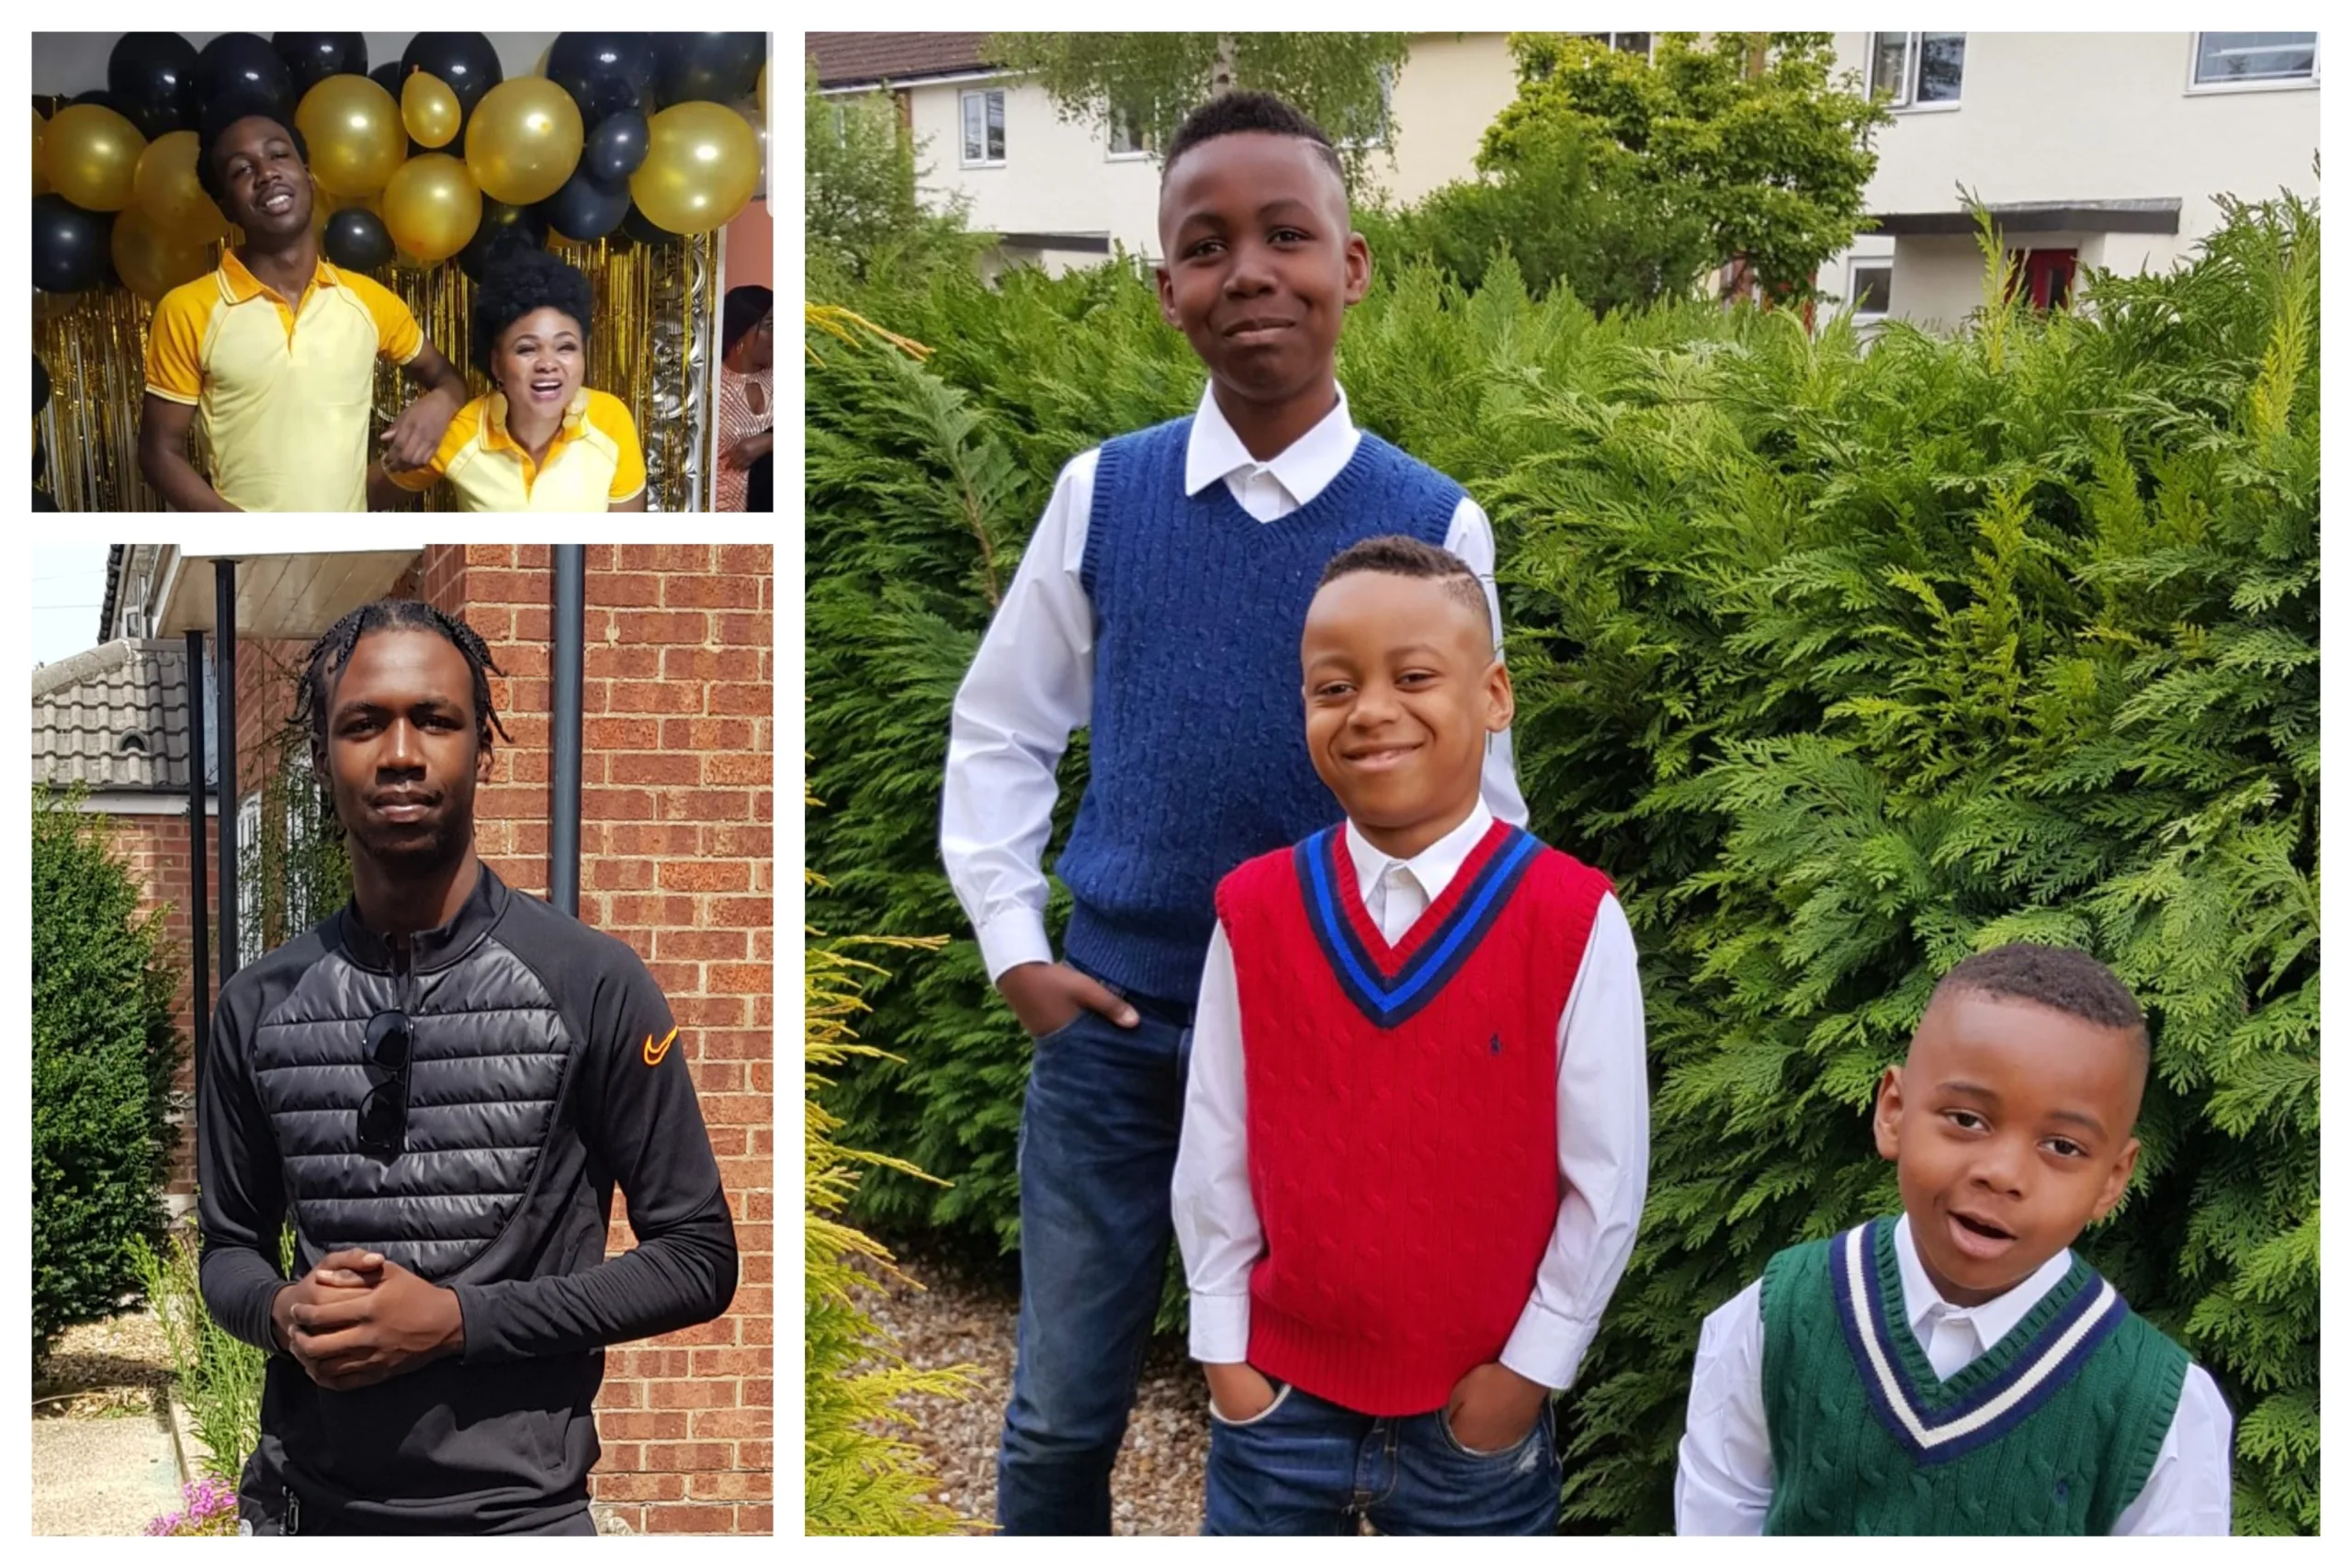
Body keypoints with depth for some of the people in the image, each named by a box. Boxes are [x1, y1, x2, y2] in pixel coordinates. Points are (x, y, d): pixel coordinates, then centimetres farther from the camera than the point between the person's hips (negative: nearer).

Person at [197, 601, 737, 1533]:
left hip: (515, 1509, -3)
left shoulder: (593, 985, -8)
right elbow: (229, 1246, 14)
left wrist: (456, 1319, -16)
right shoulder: (258, 1004, 3)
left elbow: (698, 1259, -7)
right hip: (303, 1502, 3)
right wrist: (281, 1311, -10)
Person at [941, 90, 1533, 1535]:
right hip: (1107, 1033, 1)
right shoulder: (1103, 493, -3)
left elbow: (1475, 803, 0)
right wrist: (1015, 946, 0)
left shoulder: (1437, 526, -8)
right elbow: (1000, 730, 7)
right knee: (1062, 1415, 12)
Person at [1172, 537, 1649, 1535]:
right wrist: (1222, 1348, 1)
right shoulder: (1255, 913, -5)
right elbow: (1214, 1147, 1)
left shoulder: (1574, 921, -12)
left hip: (1476, 1412, -2)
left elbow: (1607, 1175, -8)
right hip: (1279, 1399, 2)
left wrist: (1530, 1367, -6)